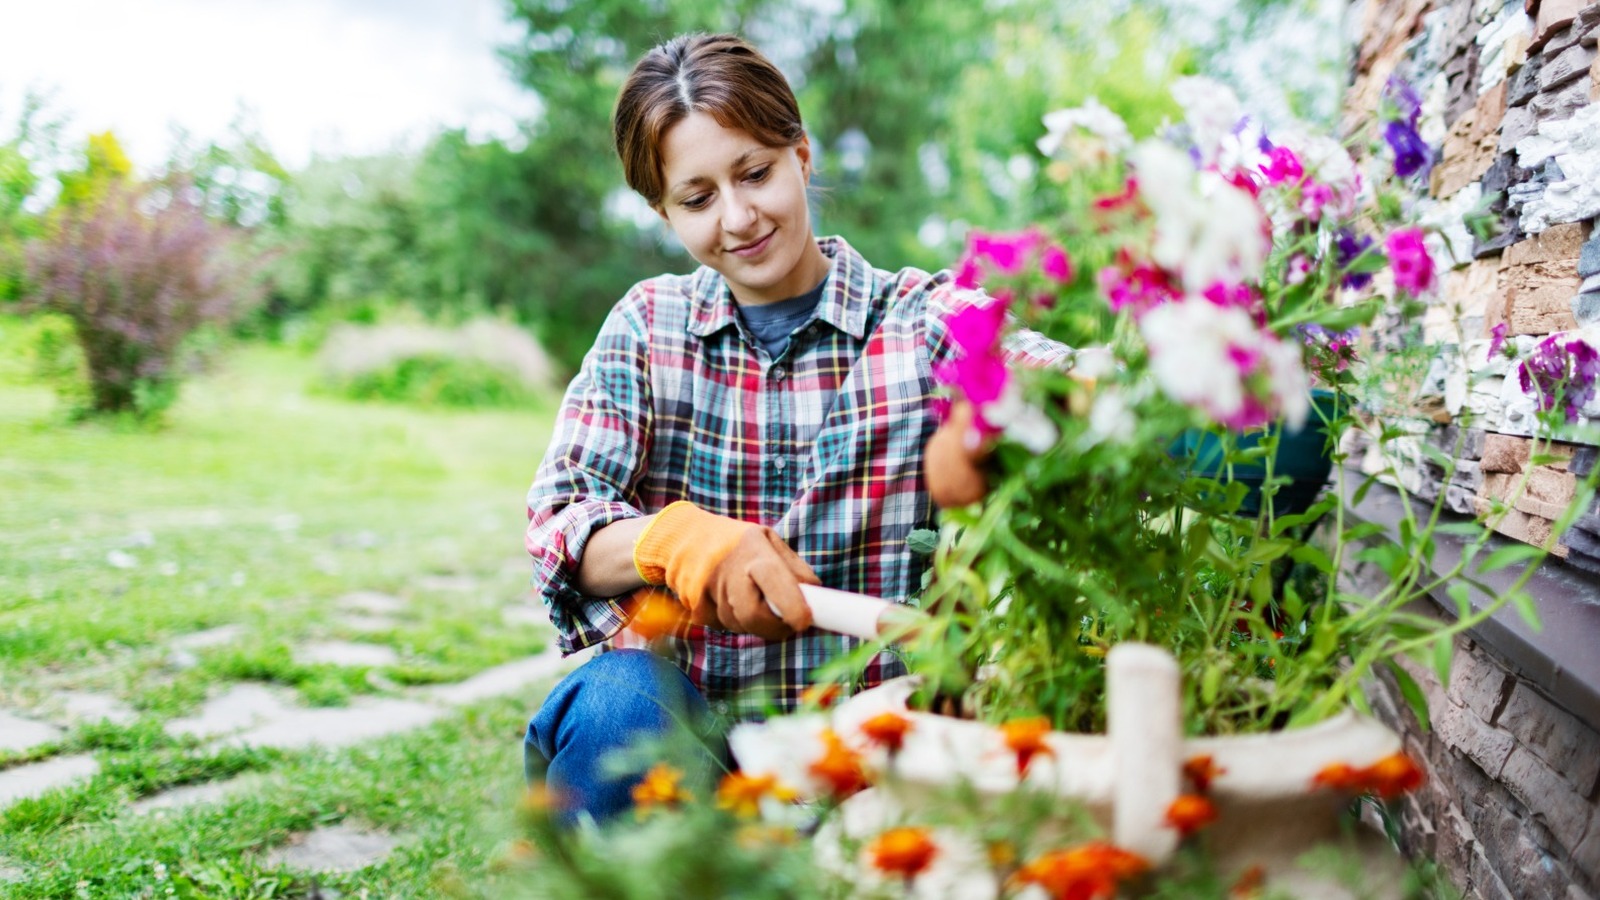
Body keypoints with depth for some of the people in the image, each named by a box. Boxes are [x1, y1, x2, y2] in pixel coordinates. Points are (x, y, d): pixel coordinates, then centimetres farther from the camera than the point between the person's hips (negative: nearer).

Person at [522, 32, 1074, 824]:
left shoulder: (927, 319, 1)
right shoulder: (648, 326, 7)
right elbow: (558, 522, -3)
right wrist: (674, 539, -27)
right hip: (686, 718, 2)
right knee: (618, 701, -30)